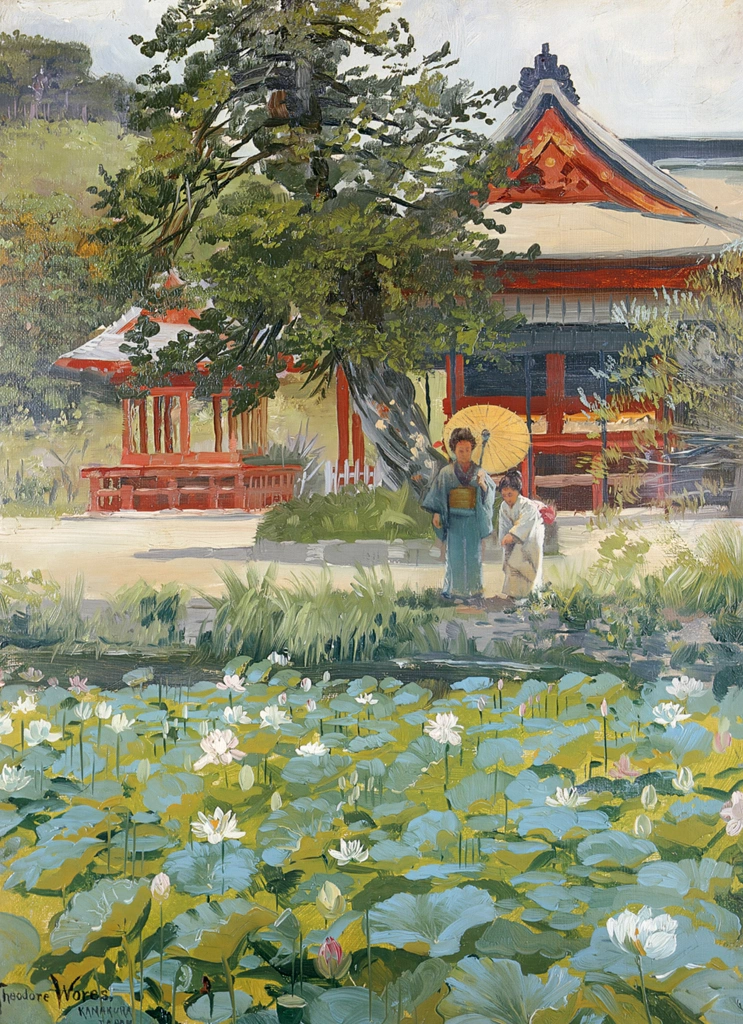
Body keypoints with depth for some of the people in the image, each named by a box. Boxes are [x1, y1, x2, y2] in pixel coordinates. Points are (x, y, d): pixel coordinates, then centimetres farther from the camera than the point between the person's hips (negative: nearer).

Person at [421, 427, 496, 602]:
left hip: (474, 520, 1)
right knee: (455, 554, -1)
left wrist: (483, 484, -22)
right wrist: (436, 514, -7)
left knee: (474, 554, 2)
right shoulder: (447, 472, 2)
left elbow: (490, 492, -2)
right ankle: (455, 591, 5)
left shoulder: (479, 472, 6)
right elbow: (438, 494, 2)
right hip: (454, 519, -1)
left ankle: (474, 590, 9)